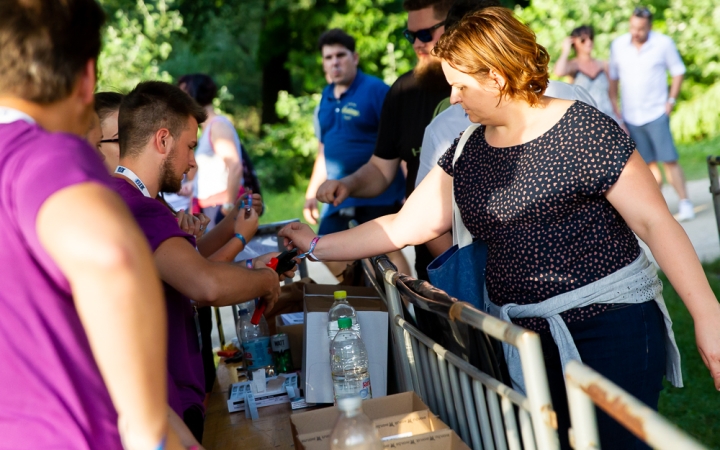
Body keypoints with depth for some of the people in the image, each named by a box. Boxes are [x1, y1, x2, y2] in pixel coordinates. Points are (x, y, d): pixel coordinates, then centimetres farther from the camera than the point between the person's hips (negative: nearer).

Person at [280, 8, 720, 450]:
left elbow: (656, 221, -11)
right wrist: (317, 246, 10)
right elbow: (405, 227, 11)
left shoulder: (584, 130, -10)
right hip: (523, 336, 5)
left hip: (610, 327, -5)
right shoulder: (467, 154, 8)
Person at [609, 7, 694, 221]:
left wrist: (671, 100, -3)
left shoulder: (664, 43, -4)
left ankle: (685, 203, -3)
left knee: (669, 160, -8)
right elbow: (613, 78, 9)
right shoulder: (618, 45, 2)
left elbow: (678, 71, 5)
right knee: (648, 163, 5)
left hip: (656, 113, -2)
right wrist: (614, 106, 5)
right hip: (630, 116, 2)